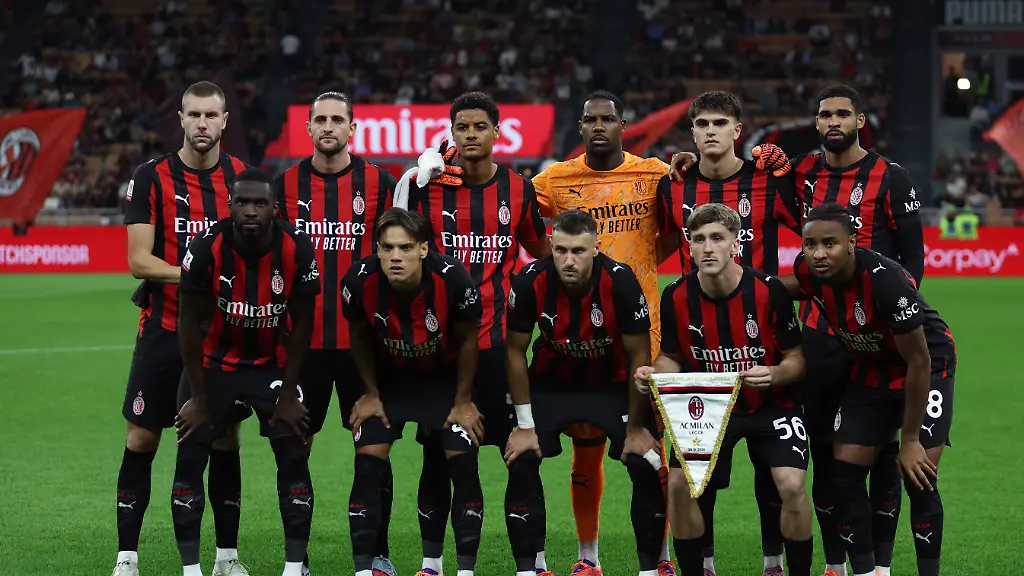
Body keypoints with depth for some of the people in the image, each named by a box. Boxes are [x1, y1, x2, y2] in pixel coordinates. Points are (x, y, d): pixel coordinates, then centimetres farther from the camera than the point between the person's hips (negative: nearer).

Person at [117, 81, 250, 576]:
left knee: (225, 441, 7)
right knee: (141, 440, 1)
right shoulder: (152, 178, -5)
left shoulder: (244, 176, 3)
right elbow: (138, 260, -10)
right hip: (164, 330, -2)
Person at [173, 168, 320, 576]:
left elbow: (301, 324, -8)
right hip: (215, 361, 0)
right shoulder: (207, 248, -23)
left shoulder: (297, 251, -21)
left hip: (273, 363, 0)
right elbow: (190, 324, -12)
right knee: (190, 458, -8)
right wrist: (198, 397, -9)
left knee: (293, 458, -9)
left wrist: (288, 394, -7)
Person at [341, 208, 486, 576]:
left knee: (463, 462, -11)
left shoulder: (453, 280, -32)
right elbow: (359, 338, -4)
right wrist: (371, 393, 1)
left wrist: (463, 401, -6)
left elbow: (467, 341, -12)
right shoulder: (360, 282, -27)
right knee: (367, 464, -9)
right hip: (389, 376, 1)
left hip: (444, 376, -1)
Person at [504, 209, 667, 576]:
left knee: (648, 468, -14)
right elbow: (516, 352, -9)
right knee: (521, 464, -13)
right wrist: (526, 425, -8)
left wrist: (635, 427, -10)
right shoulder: (530, 283, -24)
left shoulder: (621, 283, -28)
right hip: (551, 383, 1)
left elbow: (639, 357, -15)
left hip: (613, 384, -1)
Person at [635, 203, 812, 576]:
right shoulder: (676, 297, -11)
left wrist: (774, 374, -32)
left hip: (771, 404, -3)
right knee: (678, 484, -14)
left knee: (791, 486, -22)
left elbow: (795, 359, -10)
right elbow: (673, 358, 3)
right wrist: (653, 374, -19)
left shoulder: (768, 291, -19)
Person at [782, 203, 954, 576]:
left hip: (928, 369, -6)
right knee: (845, 473, -3)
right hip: (871, 368, 6)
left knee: (919, 479, -15)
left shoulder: (886, 280, -35)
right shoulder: (808, 272, -17)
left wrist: (910, 439, -19)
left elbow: (919, 363, -25)